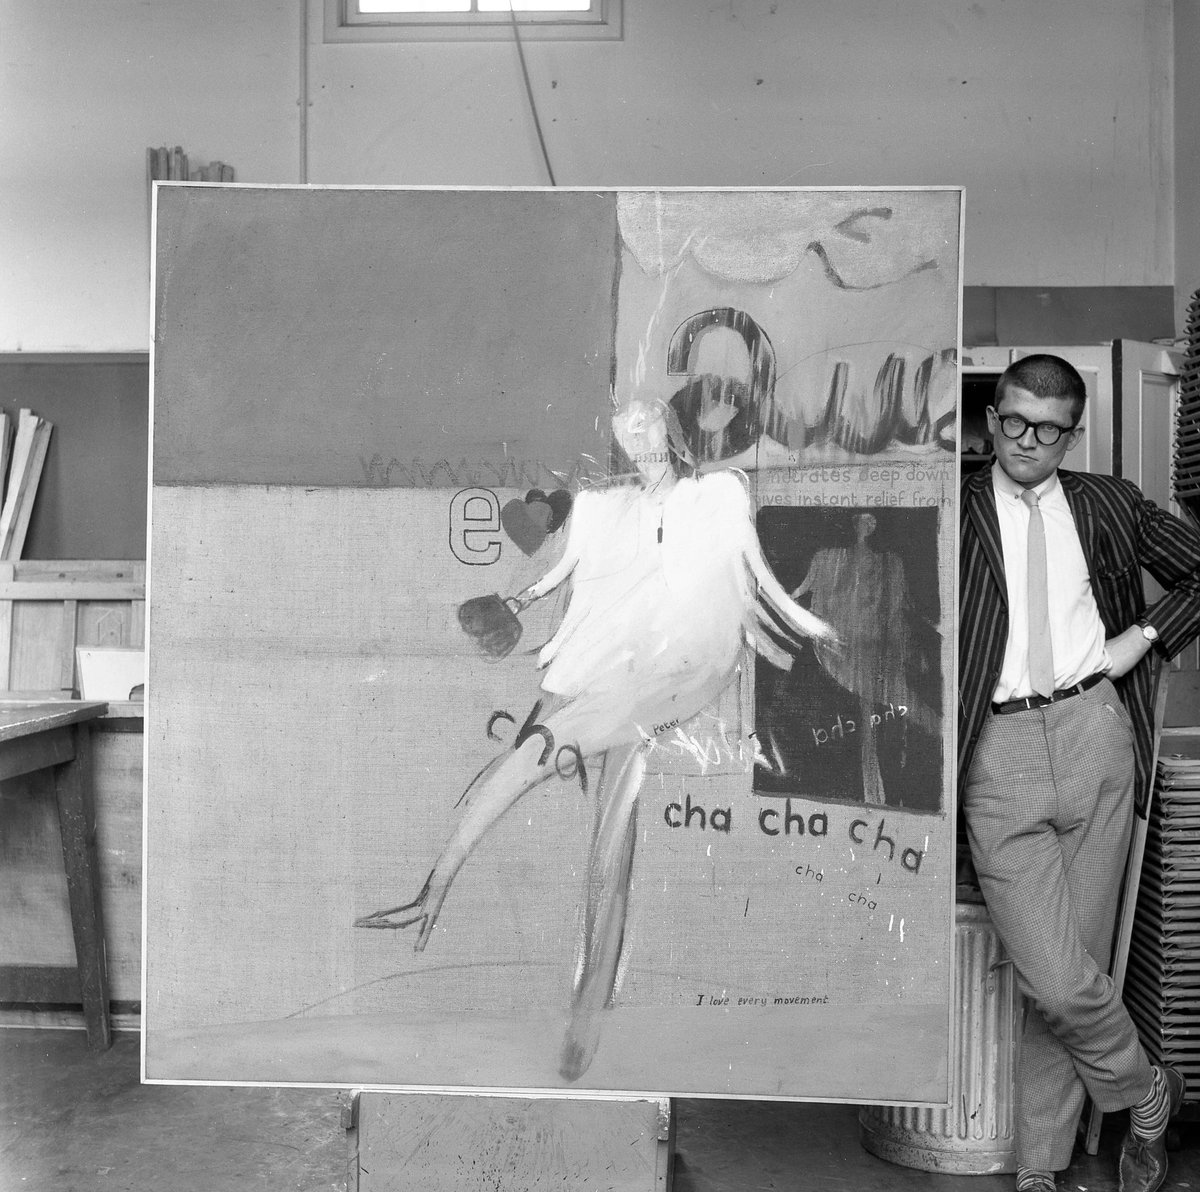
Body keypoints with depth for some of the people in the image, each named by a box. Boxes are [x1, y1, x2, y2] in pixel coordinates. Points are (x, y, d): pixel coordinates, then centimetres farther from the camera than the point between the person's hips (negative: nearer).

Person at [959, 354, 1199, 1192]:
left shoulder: (1109, 506, 12)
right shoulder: (954, 515, 3)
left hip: (1095, 736, 3)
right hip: (999, 753, -2)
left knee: (1073, 974, 8)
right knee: (1058, 982, -8)